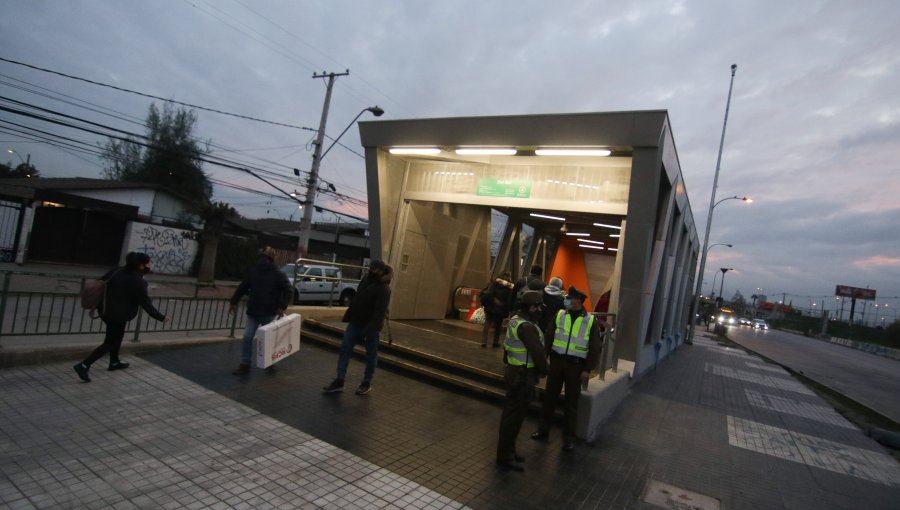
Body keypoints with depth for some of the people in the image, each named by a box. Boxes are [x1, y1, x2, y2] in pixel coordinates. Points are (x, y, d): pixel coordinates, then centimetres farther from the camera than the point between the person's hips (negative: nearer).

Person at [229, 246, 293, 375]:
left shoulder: (278, 275, -11)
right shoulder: (252, 271, 3)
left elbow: (289, 291, -14)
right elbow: (242, 287, 12)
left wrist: (282, 307, -23)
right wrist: (234, 302, 10)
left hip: (269, 313, -4)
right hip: (253, 312, 4)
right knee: (247, 338, 1)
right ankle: (245, 365, 11)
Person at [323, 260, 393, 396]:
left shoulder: (383, 289, -19)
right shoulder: (366, 279, 7)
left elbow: (379, 312, -26)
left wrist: (369, 329, -30)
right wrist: (349, 317, 16)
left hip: (371, 326, -8)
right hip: (355, 322, 8)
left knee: (371, 354, 7)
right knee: (345, 348, 2)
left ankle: (367, 383, 22)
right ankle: (339, 381, 8)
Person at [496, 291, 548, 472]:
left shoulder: (515, 320, 7)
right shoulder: (526, 327, -24)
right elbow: (538, 353, -23)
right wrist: (544, 371, -6)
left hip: (515, 372, 10)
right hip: (523, 376, -10)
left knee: (511, 412, 19)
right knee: (515, 415, 1)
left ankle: (507, 450, 32)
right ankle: (505, 456, 12)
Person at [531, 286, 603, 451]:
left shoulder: (591, 321, -4)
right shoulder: (559, 315, 1)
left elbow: (595, 347, -2)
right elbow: (548, 337, 3)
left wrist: (587, 369, -6)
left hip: (576, 365, -2)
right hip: (556, 361, 2)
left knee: (571, 402, 9)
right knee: (549, 397, 11)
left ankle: (569, 437, 22)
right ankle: (543, 429, 26)